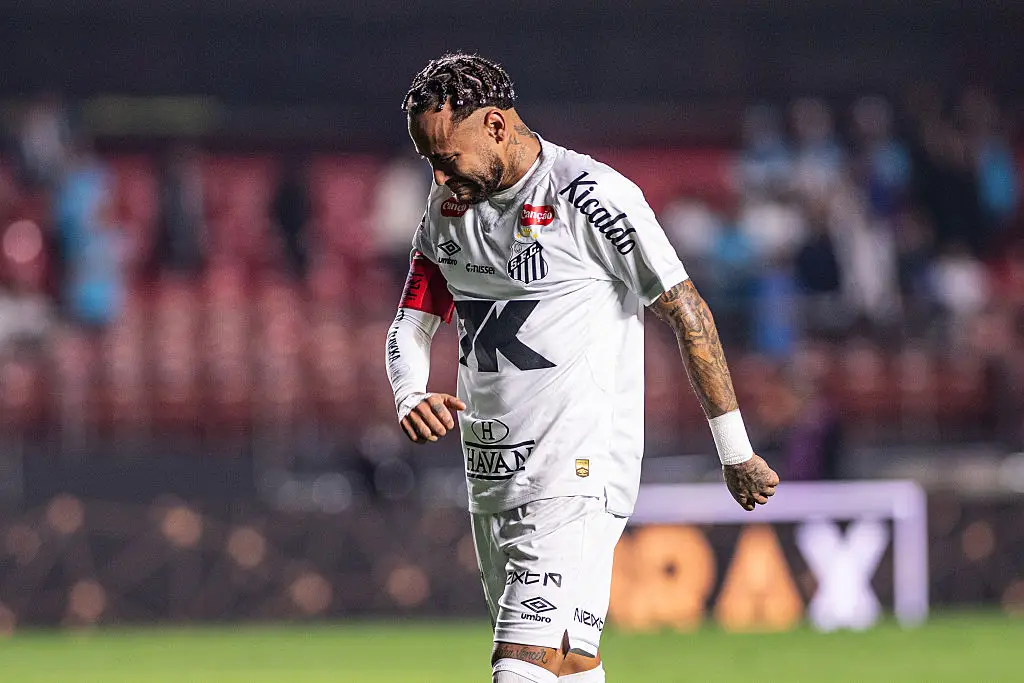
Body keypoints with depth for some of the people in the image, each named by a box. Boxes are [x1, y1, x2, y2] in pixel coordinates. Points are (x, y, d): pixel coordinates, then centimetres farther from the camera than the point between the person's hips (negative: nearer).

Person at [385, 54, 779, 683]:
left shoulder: (591, 196, -13)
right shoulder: (448, 206, 9)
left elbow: (686, 312, -8)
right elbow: (413, 324, 12)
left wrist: (736, 453, -4)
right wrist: (413, 398, -12)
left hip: (577, 470, -8)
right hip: (491, 467, 8)